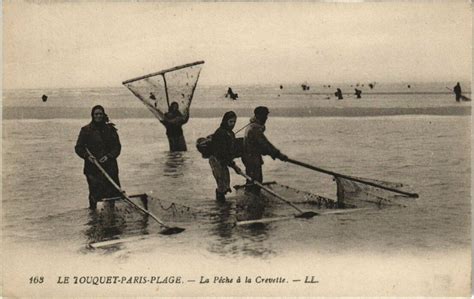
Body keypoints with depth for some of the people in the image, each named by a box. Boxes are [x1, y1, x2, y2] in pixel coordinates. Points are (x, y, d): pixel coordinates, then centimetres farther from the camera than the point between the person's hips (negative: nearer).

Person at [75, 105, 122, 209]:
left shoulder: (110, 129, 9)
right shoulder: (86, 130, 3)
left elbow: (117, 146, 8)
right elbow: (78, 148, 6)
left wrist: (109, 156, -9)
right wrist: (87, 156, -12)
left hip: (109, 166, 2)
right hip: (92, 167, -2)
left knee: (114, 191, -2)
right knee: (95, 193, -3)